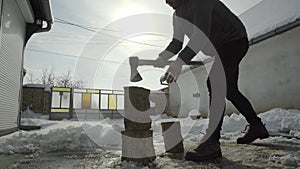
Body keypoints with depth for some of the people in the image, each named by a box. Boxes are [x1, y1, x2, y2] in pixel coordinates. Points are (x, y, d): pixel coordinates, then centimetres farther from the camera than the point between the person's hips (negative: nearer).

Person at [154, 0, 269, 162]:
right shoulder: (178, 14, 6)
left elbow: (202, 33, -38)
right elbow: (176, 43, 3)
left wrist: (180, 60, -49)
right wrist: (161, 58, -16)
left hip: (235, 40, -10)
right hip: (221, 48, 10)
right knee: (229, 90, 12)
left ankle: (212, 143, -27)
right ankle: (257, 127, 27)